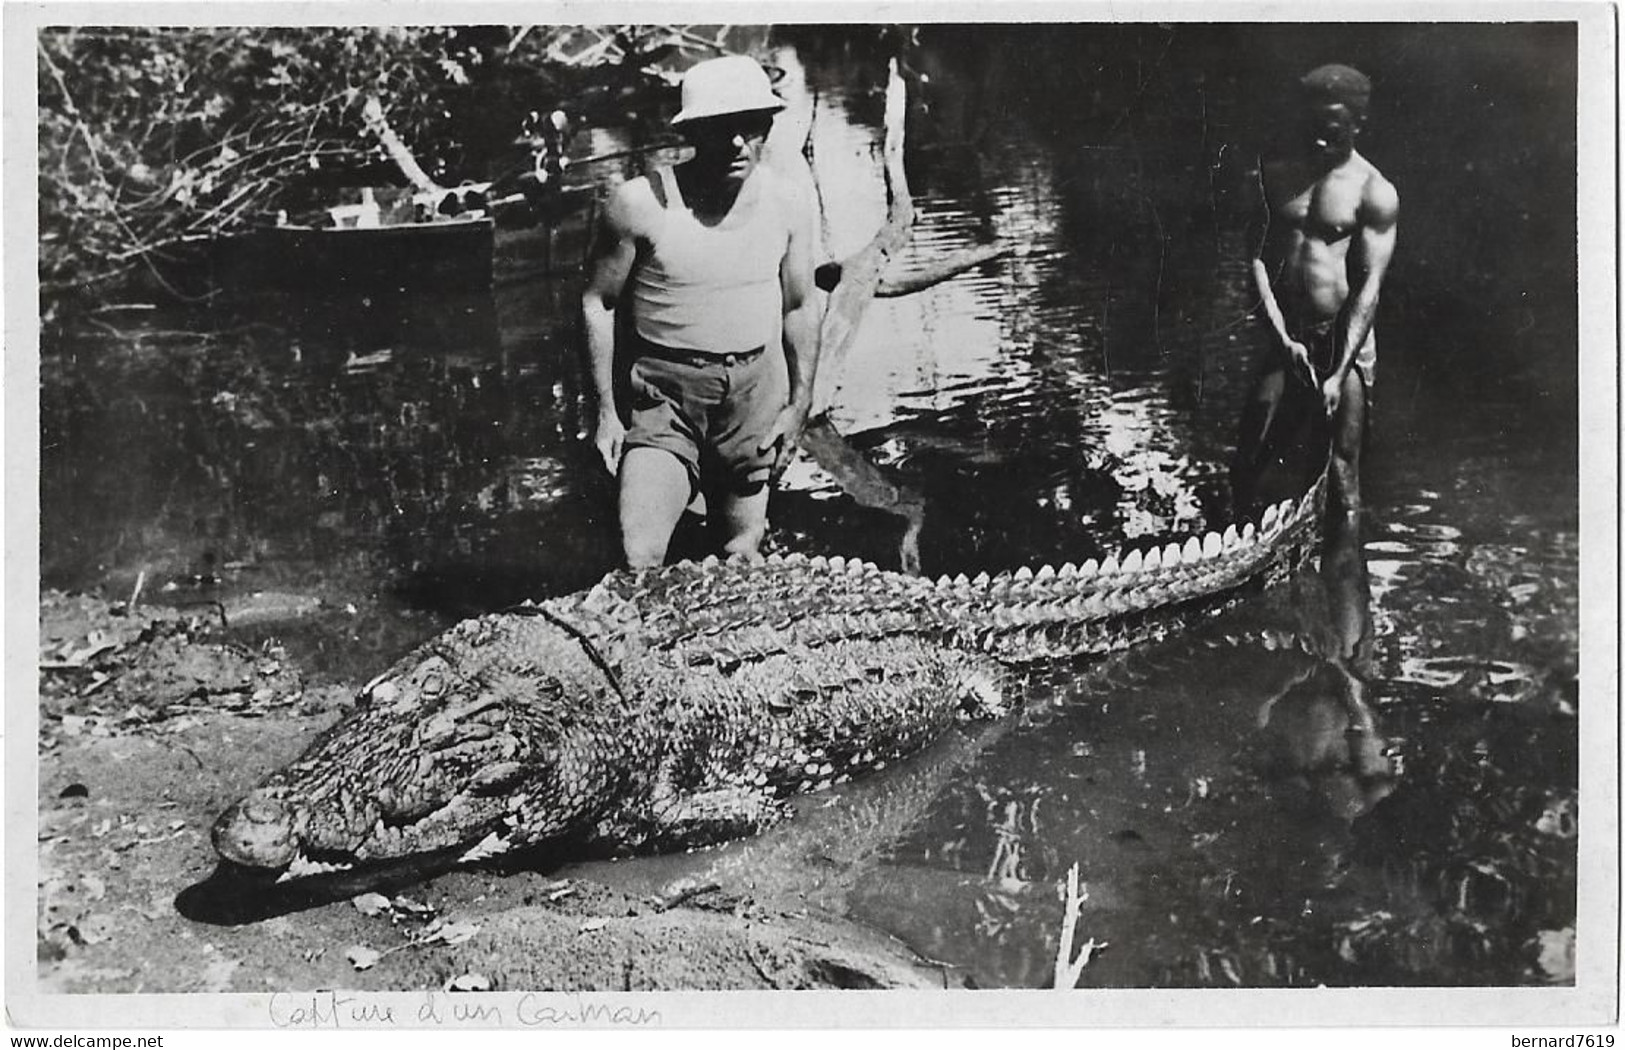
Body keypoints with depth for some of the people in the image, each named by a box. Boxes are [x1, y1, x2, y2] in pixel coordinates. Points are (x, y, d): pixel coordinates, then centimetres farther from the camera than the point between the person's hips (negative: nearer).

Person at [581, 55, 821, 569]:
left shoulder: (789, 205, -1)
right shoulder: (640, 203, -11)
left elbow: (799, 307, 10)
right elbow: (598, 301, -1)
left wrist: (799, 405, 6)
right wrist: (605, 410, -3)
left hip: (755, 387, 3)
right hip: (664, 391, -2)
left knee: (742, 553, 10)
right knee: (639, 559, -14)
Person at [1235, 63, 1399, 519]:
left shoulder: (1374, 192, -5)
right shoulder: (1275, 173, 4)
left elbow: (1370, 284, -10)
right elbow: (1256, 255, -1)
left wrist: (1339, 373, -17)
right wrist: (1282, 338, -13)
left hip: (1345, 334, -3)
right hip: (1280, 331, 3)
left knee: (1344, 464, 0)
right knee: (1250, 457, 1)